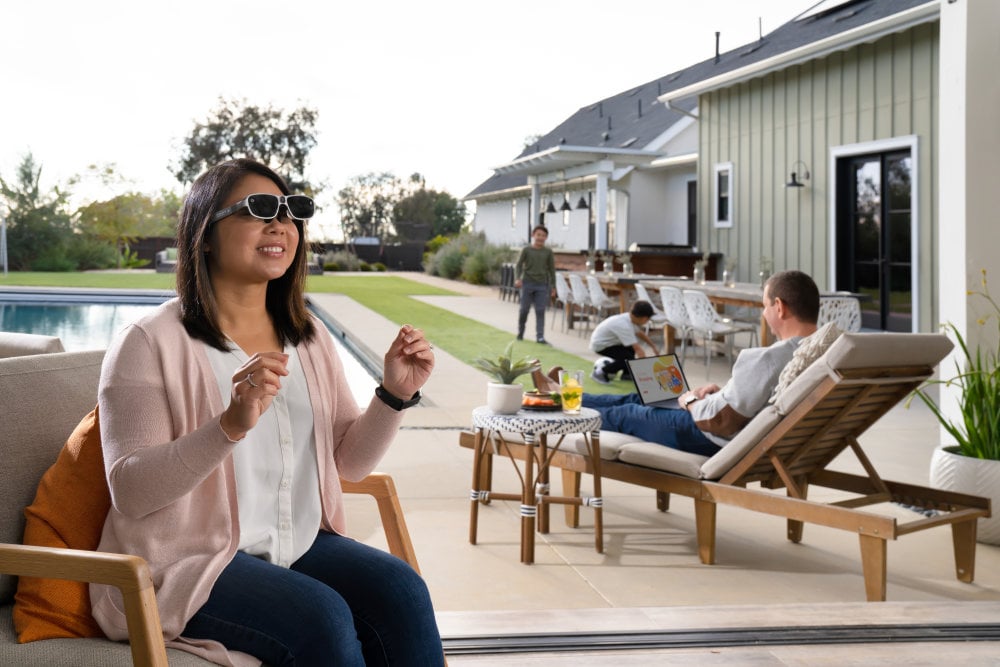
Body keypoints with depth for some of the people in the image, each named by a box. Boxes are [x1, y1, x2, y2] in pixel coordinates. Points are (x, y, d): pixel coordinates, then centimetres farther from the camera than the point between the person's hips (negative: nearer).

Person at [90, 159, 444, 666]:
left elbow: (349, 461, 11)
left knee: (400, 588, -21)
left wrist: (393, 395, -8)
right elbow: (130, 492, -17)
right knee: (321, 615, -29)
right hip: (189, 564, -5)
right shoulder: (150, 343, -9)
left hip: (299, 545, 6)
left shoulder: (307, 338, 11)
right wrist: (231, 426, -32)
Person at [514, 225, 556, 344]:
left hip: (542, 285, 1)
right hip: (527, 283, -1)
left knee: (540, 311, -6)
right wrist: (517, 279, -18)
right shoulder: (526, 250, 2)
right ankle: (520, 332, 22)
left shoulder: (548, 252, 7)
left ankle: (540, 336, -8)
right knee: (524, 309, 2)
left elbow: (551, 270, 10)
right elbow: (518, 265, -1)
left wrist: (553, 286, 6)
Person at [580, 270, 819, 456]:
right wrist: (726, 391, 5)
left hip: (717, 443, -8)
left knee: (625, 414, 17)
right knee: (639, 400, 25)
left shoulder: (766, 359, -34)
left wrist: (690, 401, -9)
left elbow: (720, 421, -29)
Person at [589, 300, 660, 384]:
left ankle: (627, 374, 15)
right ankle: (600, 372, -7)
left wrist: (653, 346, 6)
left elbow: (641, 334, 12)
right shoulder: (624, 326, -32)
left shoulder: (631, 318, -6)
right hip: (599, 345, -10)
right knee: (629, 359, -19)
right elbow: (637, 349, -33)